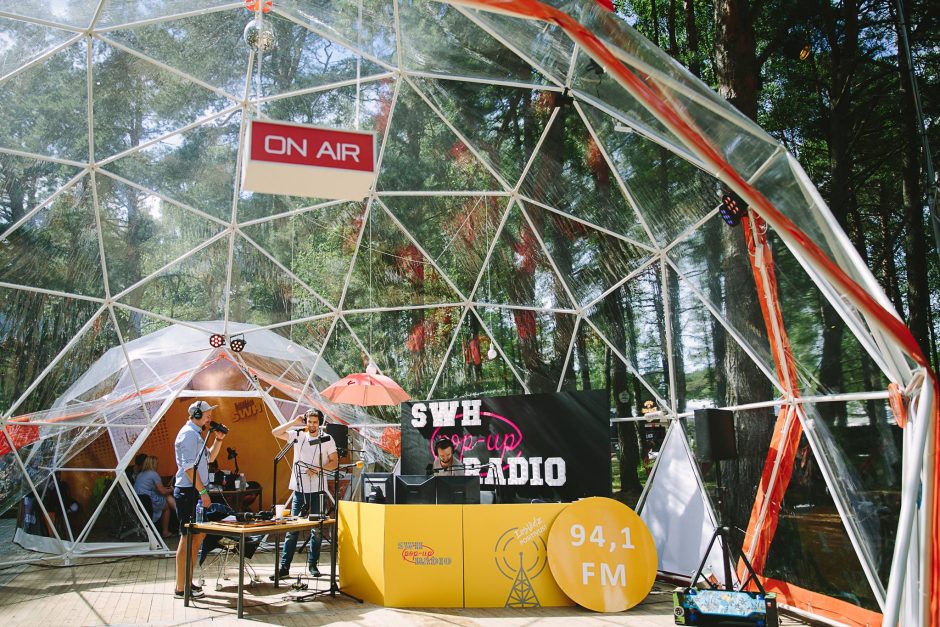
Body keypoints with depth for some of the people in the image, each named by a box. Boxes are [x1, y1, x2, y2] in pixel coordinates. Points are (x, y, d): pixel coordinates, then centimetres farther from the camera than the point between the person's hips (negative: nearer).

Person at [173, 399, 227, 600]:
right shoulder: (188, 434, -14)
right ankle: (181, 588, -1)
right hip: (189, 492, -11)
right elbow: (189, 467, -20)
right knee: (187, 538, -6)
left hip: (195, 492, 11)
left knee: (198, 536, 15)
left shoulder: (195, 434, 18)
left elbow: (209, 458, 25)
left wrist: (218, 440, 11)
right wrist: (203, 492, -20)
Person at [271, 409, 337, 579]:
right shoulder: (298, 435, 6)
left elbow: (334, 462, 1)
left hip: (317, 490, -1)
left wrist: (318, 468, -15)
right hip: (299, 488, 1)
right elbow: (275, 432, 3)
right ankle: (284, 566, 3)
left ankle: (313, 564, 16)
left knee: (317, 529, 5)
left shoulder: (327, 439, 1)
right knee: (292, 528, 0)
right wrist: (294, 422, -4)